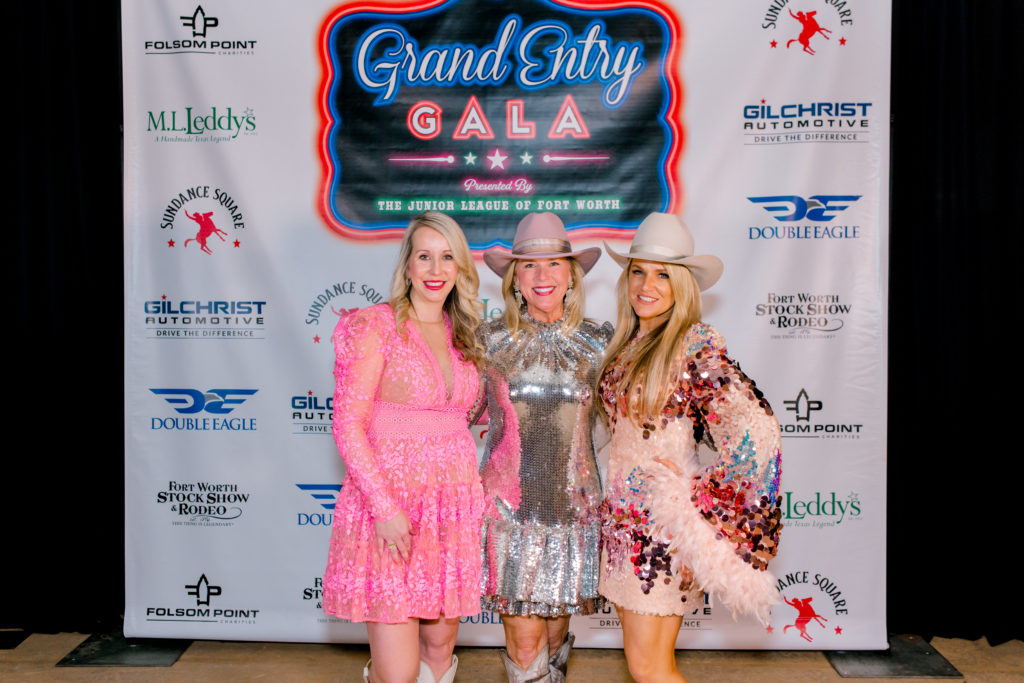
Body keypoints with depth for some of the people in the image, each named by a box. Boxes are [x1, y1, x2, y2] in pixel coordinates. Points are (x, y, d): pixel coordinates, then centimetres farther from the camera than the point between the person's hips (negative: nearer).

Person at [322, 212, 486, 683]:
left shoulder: (461, 335, 10)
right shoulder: (376, 326, -8)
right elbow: (347, 425, -12)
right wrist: (384, 507, -18)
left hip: (452, 508, 6)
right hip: (389, 506, -5)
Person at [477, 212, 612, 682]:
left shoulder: (597, 342, 1)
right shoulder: (490, 340, -2)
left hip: (573, 506, 1)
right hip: (510, 506, -1)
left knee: (556, 632, 14)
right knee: (523, 638, 2)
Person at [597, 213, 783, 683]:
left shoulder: (695, 348, -14)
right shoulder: (625, 343, 8)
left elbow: (757, 428, -23)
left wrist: (702, 508, -17)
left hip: (663, 524, -7)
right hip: (625, 518, 7)